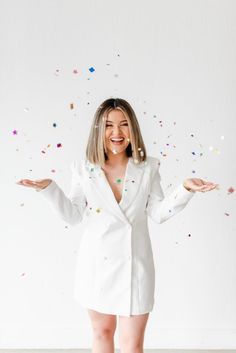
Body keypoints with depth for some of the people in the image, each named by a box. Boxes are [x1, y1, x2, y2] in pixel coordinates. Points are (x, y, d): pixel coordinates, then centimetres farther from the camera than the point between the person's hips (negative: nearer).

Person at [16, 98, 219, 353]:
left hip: (134, 264, 0)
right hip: (97, 264, 1)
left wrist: (185, 189, -16)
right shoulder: (84, 169, -3)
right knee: (102, 332, 20)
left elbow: (158, 214, -3)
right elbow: (73, 216, -3)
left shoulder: (147, 168, -3)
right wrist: (49, 188, -14)